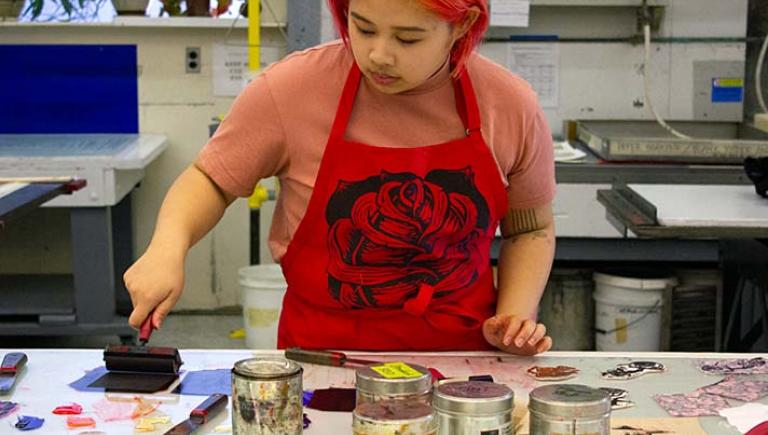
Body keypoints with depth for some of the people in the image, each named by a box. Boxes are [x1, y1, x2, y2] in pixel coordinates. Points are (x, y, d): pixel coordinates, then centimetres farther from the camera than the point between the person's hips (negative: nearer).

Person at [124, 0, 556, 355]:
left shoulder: (512, 106, -5)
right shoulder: (290, 89, -10)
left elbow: (530, 228, 11)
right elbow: (212, 179, 3)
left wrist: (517, 314, -4)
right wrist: (169, 248, -15)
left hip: (461, 353, -1)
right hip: (320, 354, 2)